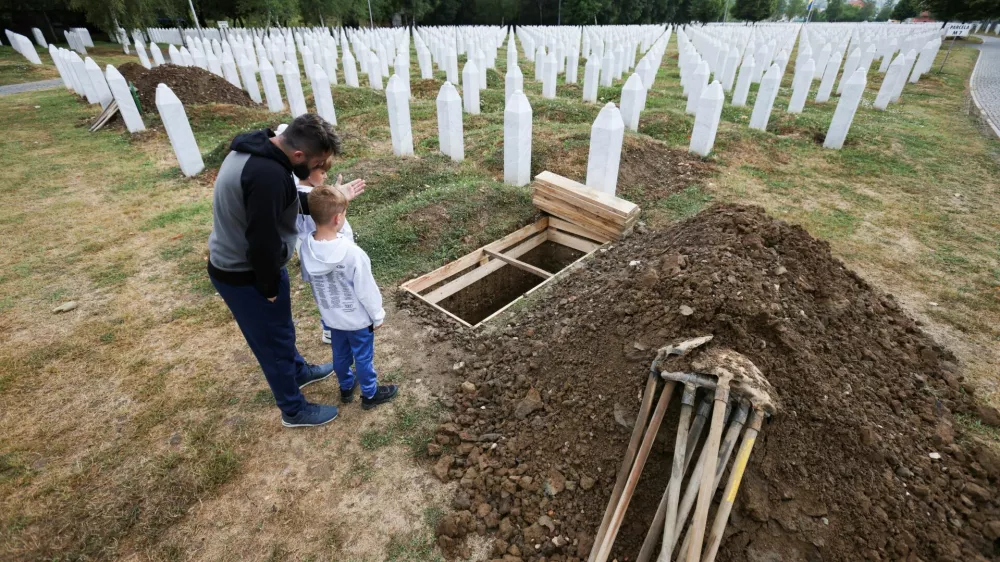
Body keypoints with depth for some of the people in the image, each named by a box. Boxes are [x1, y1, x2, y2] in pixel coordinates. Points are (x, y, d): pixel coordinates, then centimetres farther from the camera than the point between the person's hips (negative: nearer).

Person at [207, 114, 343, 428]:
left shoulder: (256, 149, 0)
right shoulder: (268, 174, -33)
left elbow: (287, 202, 13)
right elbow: (263, 241, -30)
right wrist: (269, 286, -15)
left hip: (233, 264, 9)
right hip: (244, 275, -9)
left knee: (279, 329, 28)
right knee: (273, 340, 9)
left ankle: (299, 372, 53)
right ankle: (294, 410, 30)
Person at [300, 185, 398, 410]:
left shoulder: (305, 248, -15)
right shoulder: (353, 253, -32)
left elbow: (310, 279, 2)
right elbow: (367, 290, -22)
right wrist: (378, 316, -7)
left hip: (331, 316, 6)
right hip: (358, 318, -5)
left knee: (340, 354, 26)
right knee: (363, 357, 16)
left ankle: (346, 387, 50)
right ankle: (370, 394, 37)